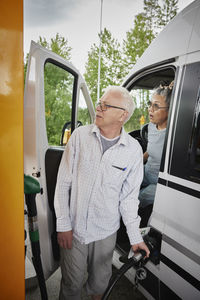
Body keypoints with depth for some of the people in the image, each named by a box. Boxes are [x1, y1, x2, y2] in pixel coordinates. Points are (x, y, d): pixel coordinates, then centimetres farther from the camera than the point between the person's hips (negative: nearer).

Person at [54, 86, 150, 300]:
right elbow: (63, 183, -6)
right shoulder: (80, 135, -10)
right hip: (73, 228, 0)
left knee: (100, 281, 24)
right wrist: (63, 225, -6)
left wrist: (135, 237, 1)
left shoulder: (133, 150, -9)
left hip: (106, 232, 1)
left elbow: (129, 197, -2)